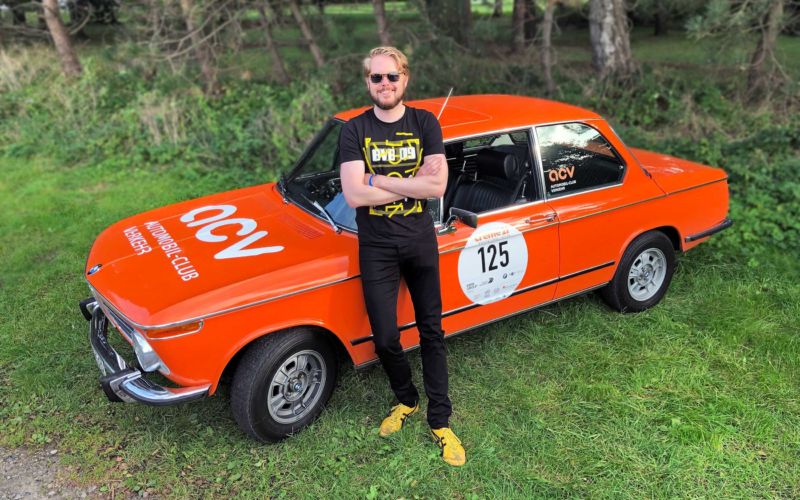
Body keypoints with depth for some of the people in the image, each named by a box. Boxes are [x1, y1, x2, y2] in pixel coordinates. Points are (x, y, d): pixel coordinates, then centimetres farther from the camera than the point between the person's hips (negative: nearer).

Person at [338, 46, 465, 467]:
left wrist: (377, 180, -16)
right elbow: (354, 195, -17)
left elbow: (437, 187, -15)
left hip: (420, 242, 1)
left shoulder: (425, 124, -3)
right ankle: (406, 399, 31)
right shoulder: (355, 130, -5)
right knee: (385, 338, 2)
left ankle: (440, 421, 21)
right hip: (376, 247, -1)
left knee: (431, 332, 8)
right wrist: (412, 184, -16)